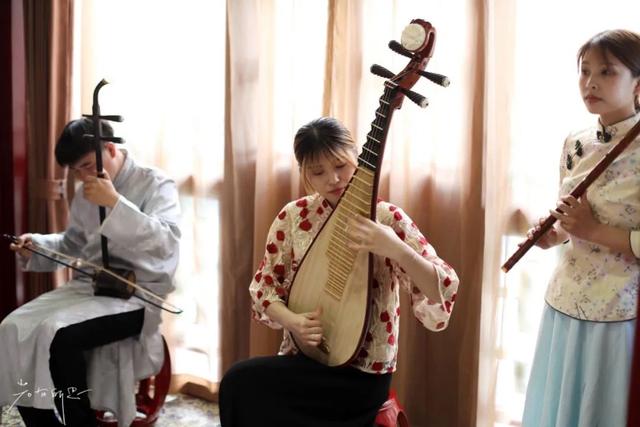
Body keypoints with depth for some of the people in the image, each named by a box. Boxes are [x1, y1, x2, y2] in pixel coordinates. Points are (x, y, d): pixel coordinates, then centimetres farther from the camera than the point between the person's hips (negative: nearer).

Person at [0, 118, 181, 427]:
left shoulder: (155, 185, -6)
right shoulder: (85, 194, 15)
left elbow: (166, 243, -22)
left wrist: (115, 202, -27)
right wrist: (37, 246, 7)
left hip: (136, 295, -7)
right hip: (86, 287, 7)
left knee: (56, 335, -28)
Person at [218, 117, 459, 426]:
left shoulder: (387, 219, -11)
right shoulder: (293, 216, 0)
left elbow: (442, 297, -20)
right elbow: (264, 286, 6)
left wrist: (395, 249, -37)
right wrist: (290, 320, -15)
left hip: (361, 374, -4)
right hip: (302, 359, 5)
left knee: (241, 383, -22)